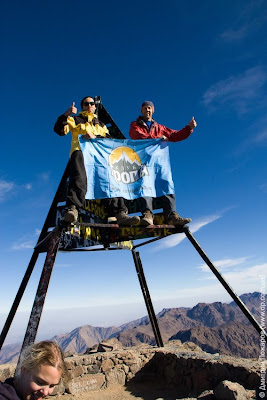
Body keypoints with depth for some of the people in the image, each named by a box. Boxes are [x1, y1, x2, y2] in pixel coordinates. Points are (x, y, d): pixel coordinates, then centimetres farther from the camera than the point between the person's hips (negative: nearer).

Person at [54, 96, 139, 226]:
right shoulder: (75, 120, 31)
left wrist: (95, 137, -3)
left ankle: (120, 214, -34)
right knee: (79, 179, -34)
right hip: (80, 151, -2)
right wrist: (67, 114, 0)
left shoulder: (101, 125, 38)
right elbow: (59, 130, 14)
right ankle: (72, 209, -45)